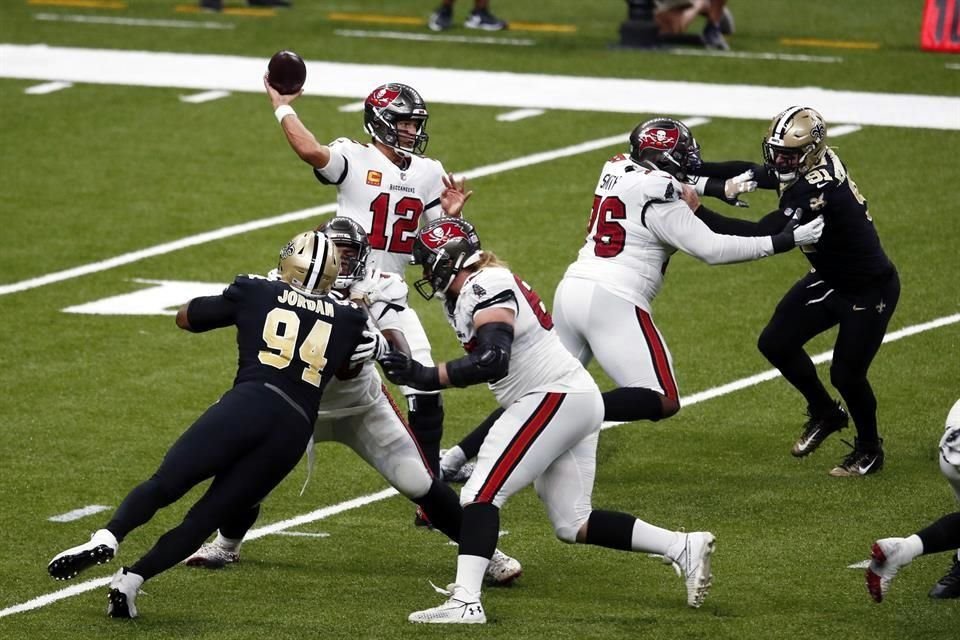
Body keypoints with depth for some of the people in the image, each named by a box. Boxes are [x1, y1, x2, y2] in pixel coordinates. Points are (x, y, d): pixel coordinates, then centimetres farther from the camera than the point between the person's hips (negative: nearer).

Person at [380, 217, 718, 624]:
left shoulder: (484, 289, -14)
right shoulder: (489, 285, 17)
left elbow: (491, 361, -27)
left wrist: (425, 376, -26)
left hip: (555, 398, -10)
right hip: (577, 402, 10)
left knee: (482, 494, -14)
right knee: (573, 524, 13)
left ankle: (465, 602, -24)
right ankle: (684, 548, 12)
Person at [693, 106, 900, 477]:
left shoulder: (817, 190, -35)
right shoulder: (804, 165, -10)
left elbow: (763, 236, -39)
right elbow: (750, 172, -2)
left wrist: (698, 214, -40)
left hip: (869, 291, -9)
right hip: (829, 280, 9)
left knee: (846, 373, -5)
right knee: (776, 344, 5)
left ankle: (869, 450, 23)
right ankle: (825, 414, 28)